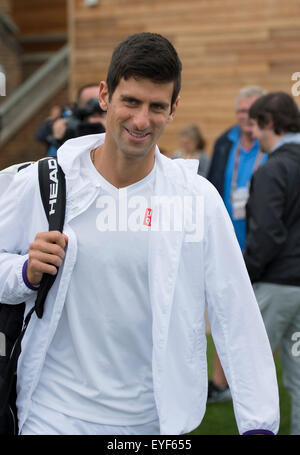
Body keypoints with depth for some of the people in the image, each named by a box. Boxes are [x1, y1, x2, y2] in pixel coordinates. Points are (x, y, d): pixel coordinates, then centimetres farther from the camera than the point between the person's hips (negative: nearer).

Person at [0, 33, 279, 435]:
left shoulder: (198, 198, -4)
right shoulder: (41, 184, -5)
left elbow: (237, 316, -5)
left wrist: (258, 423, -10)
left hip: (157, 419, 1)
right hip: (56, 414, 0)